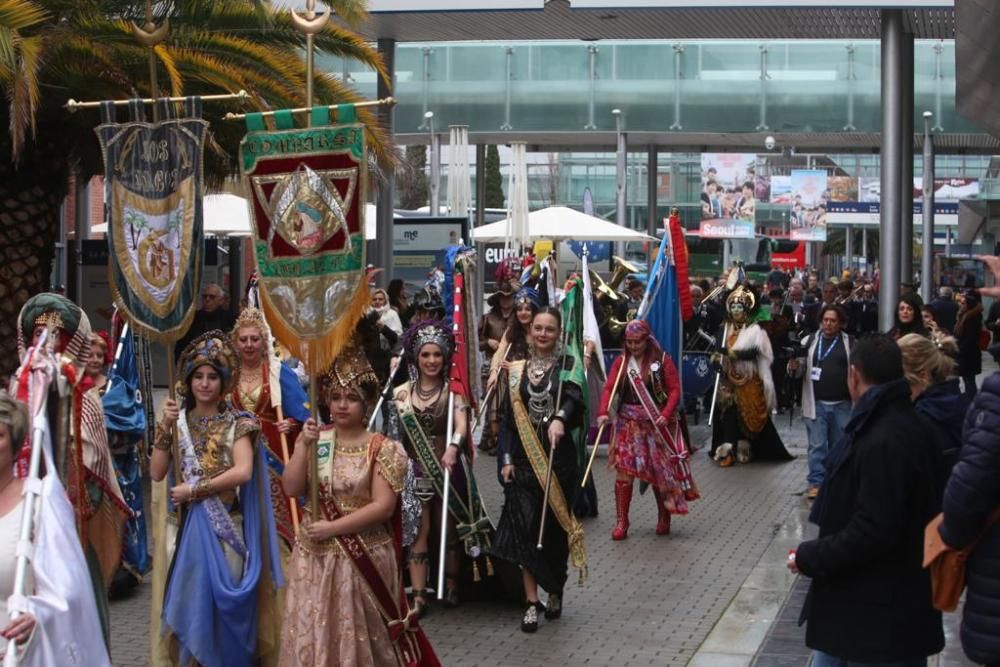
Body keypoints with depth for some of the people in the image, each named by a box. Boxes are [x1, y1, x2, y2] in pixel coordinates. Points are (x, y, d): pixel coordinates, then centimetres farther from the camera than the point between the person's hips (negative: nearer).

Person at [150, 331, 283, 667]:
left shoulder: (237, 423, -3)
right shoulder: (178, 420, 8)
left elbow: (243, 472, -18)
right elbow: (156, 473, 0)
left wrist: (195, 489, -15)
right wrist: (164, 427, -9)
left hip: (223, 525, -3)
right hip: (185, 524, 3)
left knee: (220, 599, 0)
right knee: (188, 599, 5)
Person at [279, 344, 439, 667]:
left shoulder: (383, 448, -7)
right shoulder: (315, 439, 6)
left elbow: (383, 507, -14)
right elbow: (291, 489, -3)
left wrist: (333, 527, -16)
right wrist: (303, 445, -13)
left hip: (364, 557, -4)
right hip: (315, 554, 4)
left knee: (361, 635, 3)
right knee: (312, 633, 7)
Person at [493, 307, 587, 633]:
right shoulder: (516, 370, 10)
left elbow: (574, 397, -18)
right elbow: (508, 418, 9)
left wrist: (560, 419, -38)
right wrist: (506, 459, 0)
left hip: (558, 456, -2)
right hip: (523, 458, 2)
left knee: (555, 525, 5)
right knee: (525, 527, -5)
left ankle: (556, 591, 25)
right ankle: (532, 602, -3)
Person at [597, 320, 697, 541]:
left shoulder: (662, 360, -3)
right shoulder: (621, 362, 3)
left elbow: (675, 390, -7)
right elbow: (609, 388, -6)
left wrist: (666, 414, -22)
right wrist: (603, 412, -23)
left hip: (657, 424, -1)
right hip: (629, 424, 1)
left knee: (660, 471, 7)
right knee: (623, 471, -6)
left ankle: (664, 518, 24)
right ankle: (622, 521, 3)